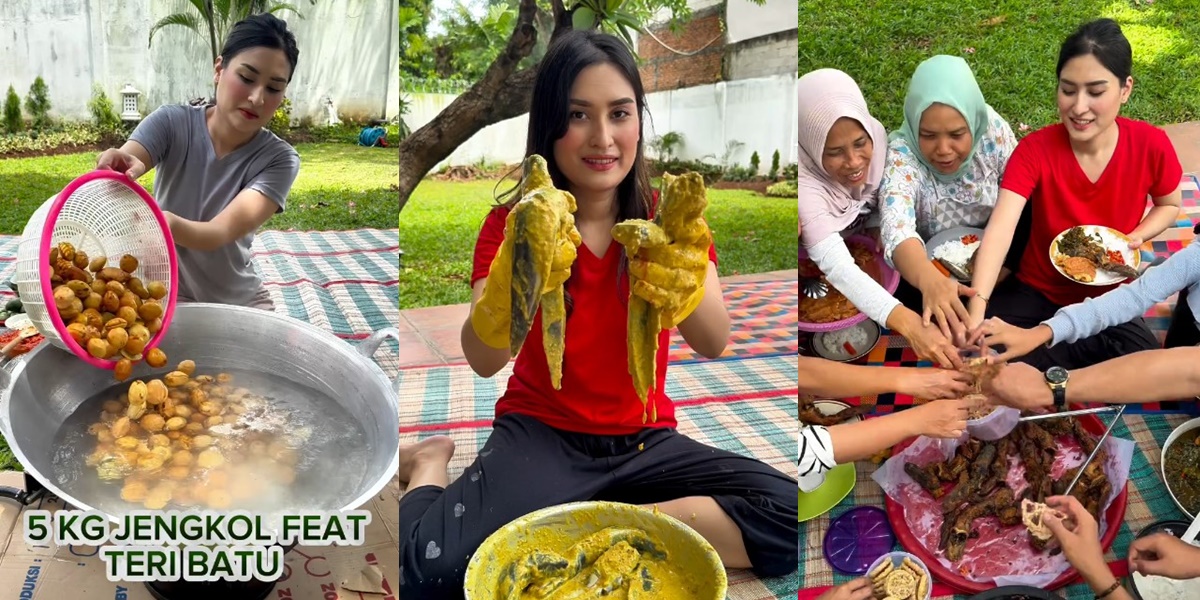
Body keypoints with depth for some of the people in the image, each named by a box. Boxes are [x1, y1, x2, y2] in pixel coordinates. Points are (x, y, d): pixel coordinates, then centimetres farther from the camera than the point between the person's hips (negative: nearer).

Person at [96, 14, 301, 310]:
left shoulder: (279, 159, -14)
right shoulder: (172, 123, -11)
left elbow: (222, 232, -28)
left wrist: (168, 224, -48)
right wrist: (114, 177, -48)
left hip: (237, 301, 0)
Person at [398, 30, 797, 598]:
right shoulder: (511, 225, -6)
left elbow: (713, 343, -20)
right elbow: (483, 360, -22)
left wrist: (682, 282, -44)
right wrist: (512, 282, -45)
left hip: (643, 440, 2)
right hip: (538, 436, -1)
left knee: (788, 517, -24)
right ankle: (431, 464, 4)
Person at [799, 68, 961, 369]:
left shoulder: (877, 134, -23)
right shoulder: (804, 184, -39)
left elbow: (880, 201, -4)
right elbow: (837, 267, -51)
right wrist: (910, 324, -63)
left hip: (862, 248, 4)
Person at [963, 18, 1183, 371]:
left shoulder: (1151, 145, -15)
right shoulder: (1035, 150, -20)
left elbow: (1170, 205, 8)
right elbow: (1000, 228, -34)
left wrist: (1136, 237, -16)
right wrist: (977, 309, -49)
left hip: (1110, 298, 1)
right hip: (1038, 290, 0)